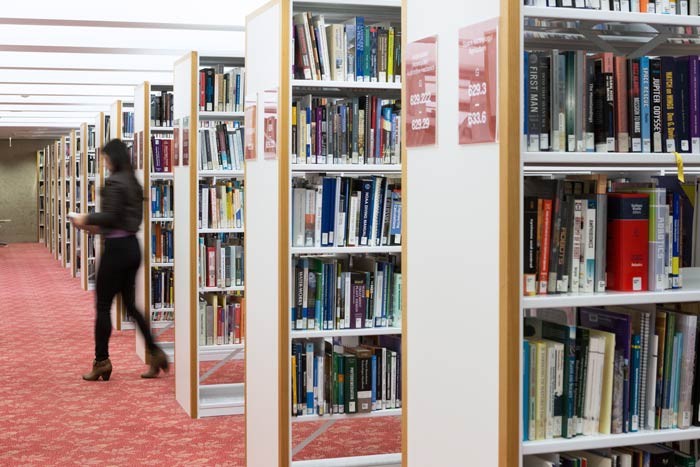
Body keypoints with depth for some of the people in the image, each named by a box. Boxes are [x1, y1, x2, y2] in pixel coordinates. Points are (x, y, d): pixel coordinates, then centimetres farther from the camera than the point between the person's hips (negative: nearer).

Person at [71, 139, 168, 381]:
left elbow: (111, 216, -20)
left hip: (117, 248, -9)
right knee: (130, 304, 13)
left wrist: (86, 219, -5)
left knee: (103, 306, 1)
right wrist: (98, 225, 18)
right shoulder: (134, 183, 13)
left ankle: (102, 361, 7)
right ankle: (155, 352, 7)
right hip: (132, 246, 9)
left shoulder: (114, 182, -14)